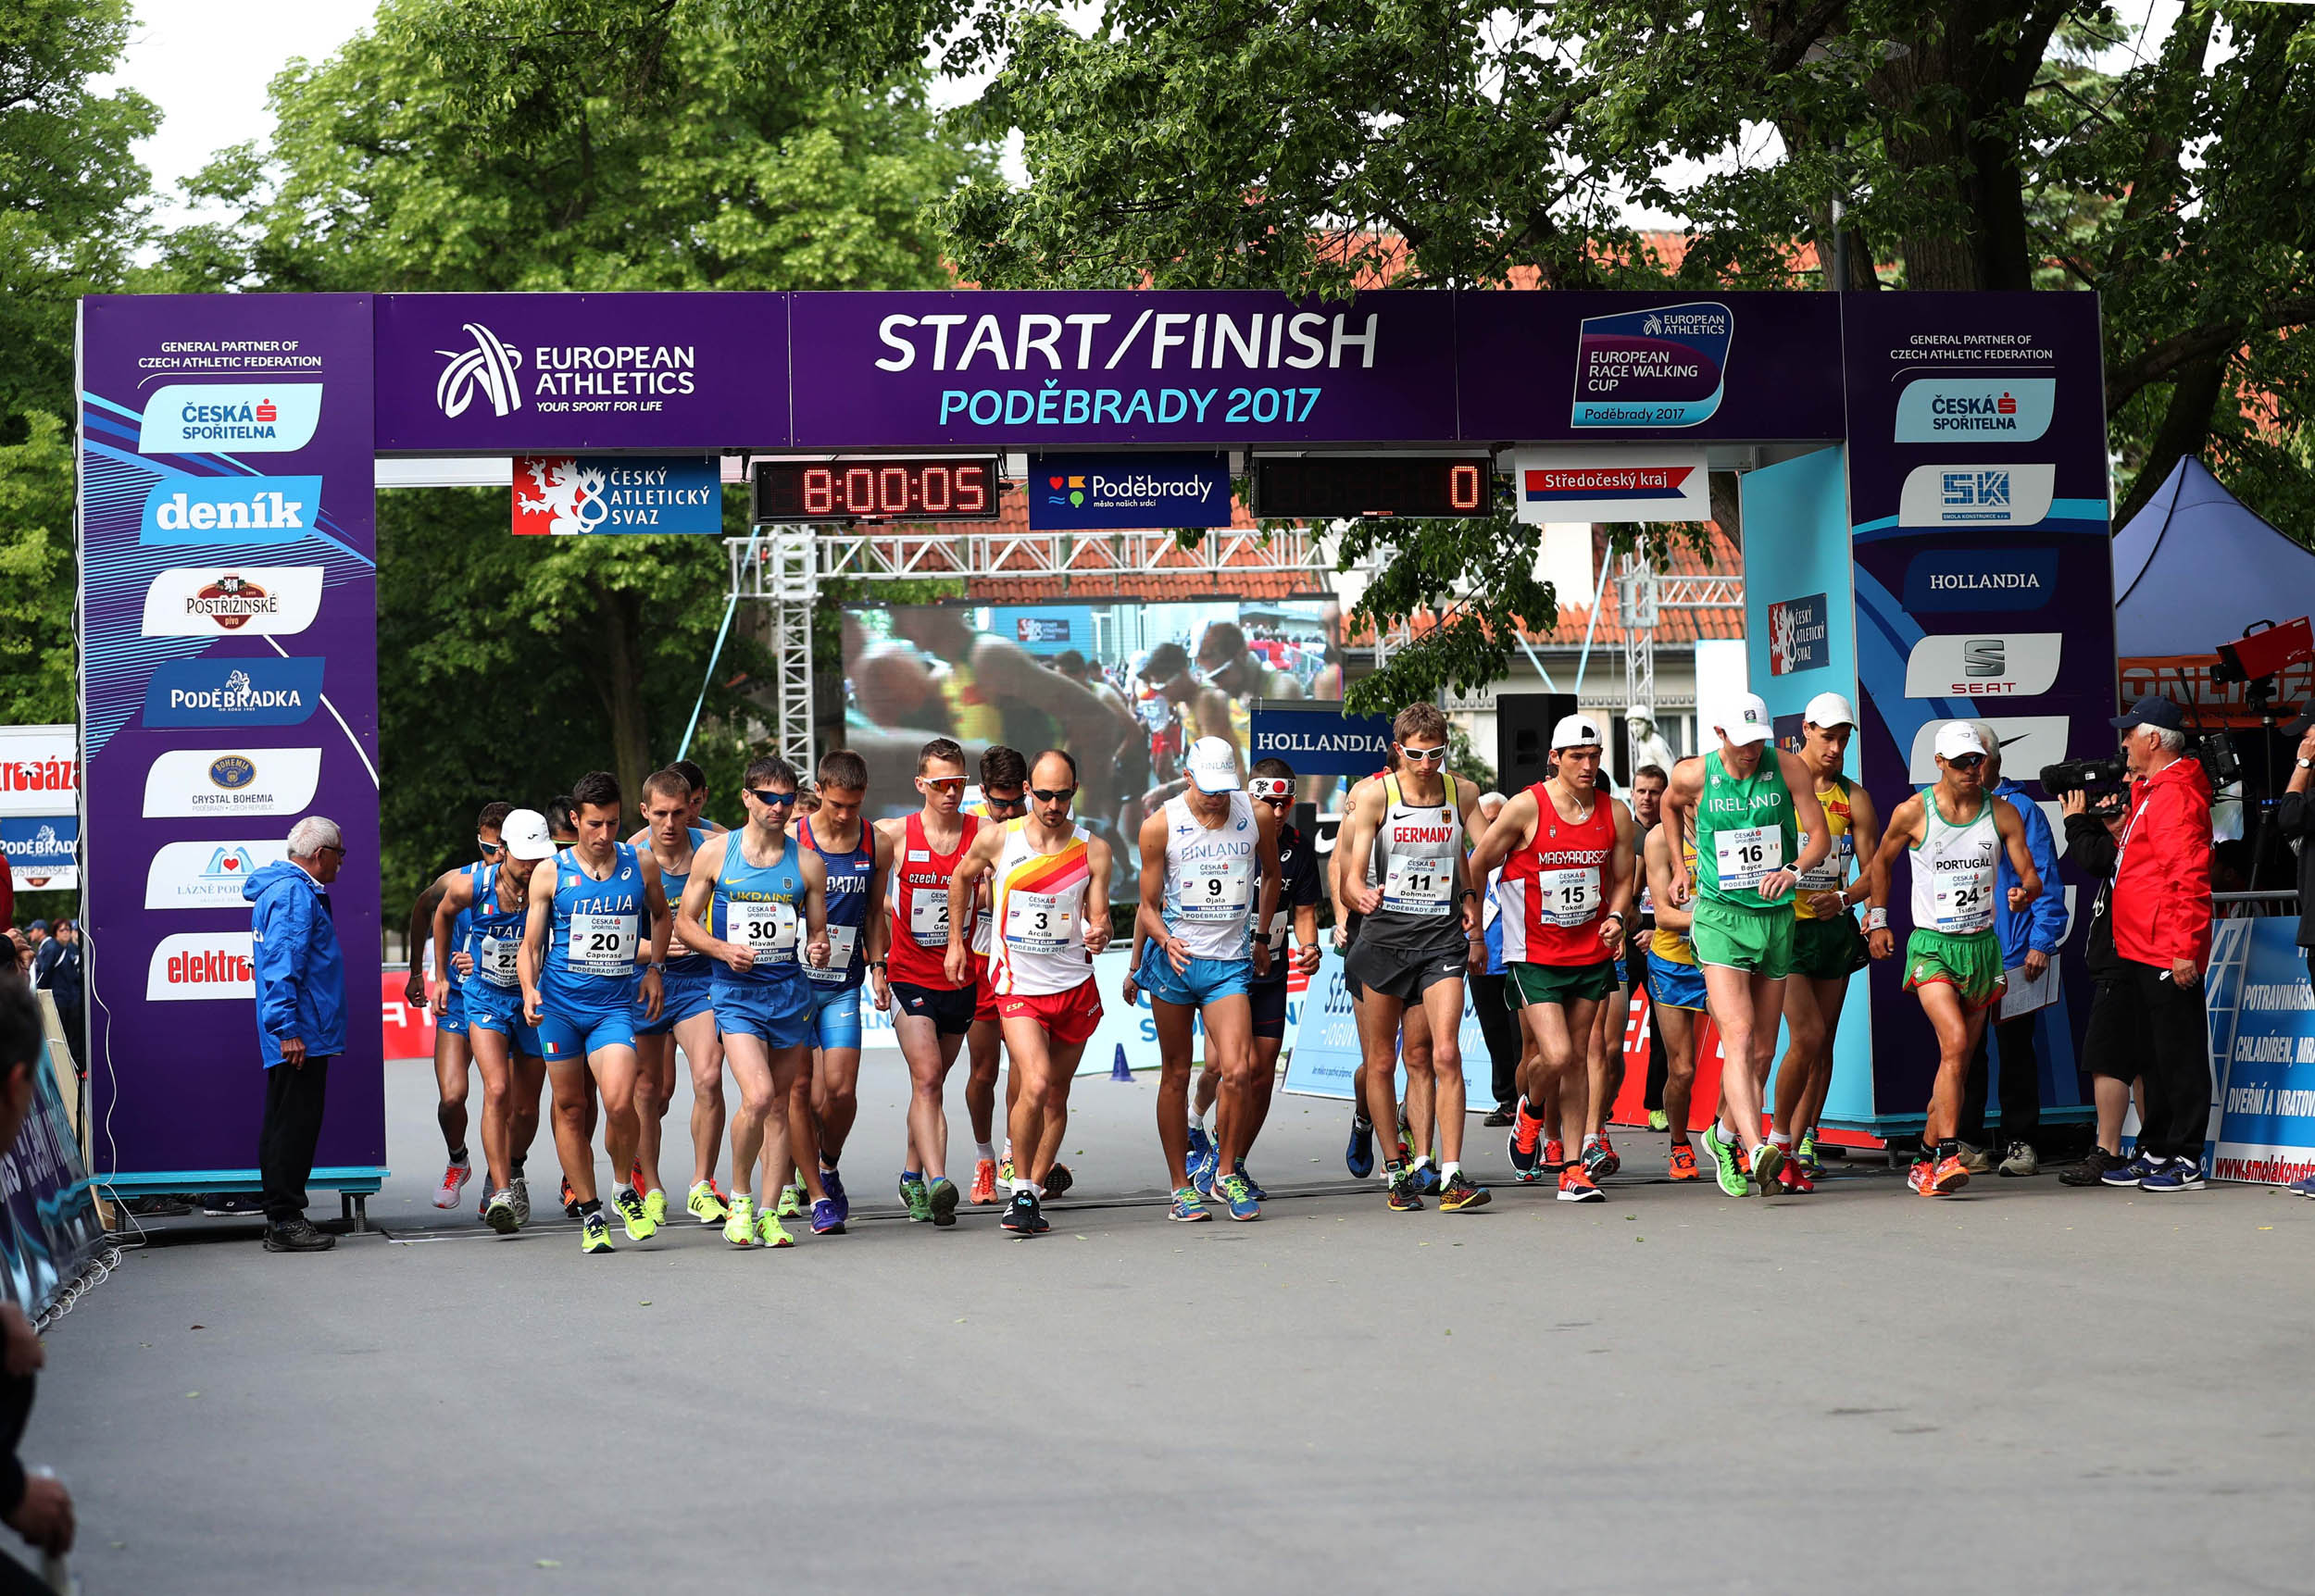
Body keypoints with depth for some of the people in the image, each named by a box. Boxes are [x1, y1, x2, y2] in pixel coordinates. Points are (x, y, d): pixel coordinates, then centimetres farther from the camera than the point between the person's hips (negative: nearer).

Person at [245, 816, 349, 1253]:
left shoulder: (290, 889, 20)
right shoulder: (295, 894, -14)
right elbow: (283, 965, -21)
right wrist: (287, 1029, -24)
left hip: (294, 1036, 11)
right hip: (300, 1035, -11)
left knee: (285, 1125, 13)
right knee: (295, 1124, -8)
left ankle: (281, 1218, 18)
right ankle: (285, 1221, -7)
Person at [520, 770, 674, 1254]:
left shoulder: (642, 866, 4)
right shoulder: (550, 875, -1)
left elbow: (660, 915, 24)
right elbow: (530, 946, 2)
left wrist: (655, 967, 13)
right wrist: (529, 989, -16)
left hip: (615, 1005, -1)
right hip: (559, 1005, 1)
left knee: (620, 1104, -18)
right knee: (569, 1108, 6)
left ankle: (626, 1191, 7)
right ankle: (589, 1212, 18)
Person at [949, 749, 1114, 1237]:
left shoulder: (1093, 850, -3)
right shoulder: (995, 839, -5)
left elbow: (1099, 918, 0)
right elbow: (962, 879, 14)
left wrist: (1099, 935, -23)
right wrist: (956, 941, 17)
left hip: (1075, 986, 2)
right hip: (1018, 986, -2)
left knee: (1056, 1096, 9)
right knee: (1035, 1085, -20)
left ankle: (1033, 1193, 23)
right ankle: (1021, 1191, -5)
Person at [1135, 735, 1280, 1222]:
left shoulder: (1258, 818, 0)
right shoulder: (1160, 825, -5)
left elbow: (1271, 875, 20)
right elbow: (1148, 904, 0)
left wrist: (1261, 936, 21)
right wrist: (1166, 940, -19)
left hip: (1229, 963, 1)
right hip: (1174, 960, -1)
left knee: (1237, 1072, -14)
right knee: (1175, 1076, 4)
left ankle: (1225, 1174, 5)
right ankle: (1181, 1187, 14)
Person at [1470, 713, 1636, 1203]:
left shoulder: (1614, 814, 2)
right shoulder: (1526, 808, -11)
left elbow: (1622, 878, 14)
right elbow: (1476, 868, -2)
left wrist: (1616, 917, -6)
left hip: (1592, 954, 4)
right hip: (1534, 956, -4)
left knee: (1577, 1059, 7)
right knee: (1556, 1056, -15)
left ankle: (1575, 1170, 13)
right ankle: (1529, 1111, 20)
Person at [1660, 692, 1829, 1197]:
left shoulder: (1788, 768, -3)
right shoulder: (1692, 775, -3)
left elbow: (1820, 836, -5)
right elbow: (1670, 804, 20)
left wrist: (1794, 870, -24)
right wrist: (1679, 864, 20)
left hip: (1776, 917, 3)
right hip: (1719, 915, -3)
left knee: (1763, 1050, 10)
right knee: (1739, 1036, -20)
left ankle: (1725, 1137, 31)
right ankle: (1756, 1149, -33)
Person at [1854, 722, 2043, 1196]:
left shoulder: (2002, 813, 3)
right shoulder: (1912, 813, -4)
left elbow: (2030, 874, 2)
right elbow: (1881, 865, 12)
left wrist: (2025, 891, -20)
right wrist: (1842, 898, 3)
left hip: (1981, 945, 4)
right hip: (1931, 944, -3)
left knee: (1959, 1060, 6)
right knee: (1955, 1040, -24)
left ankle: (1926, 1161, 20)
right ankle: (1948, 1155, -27)